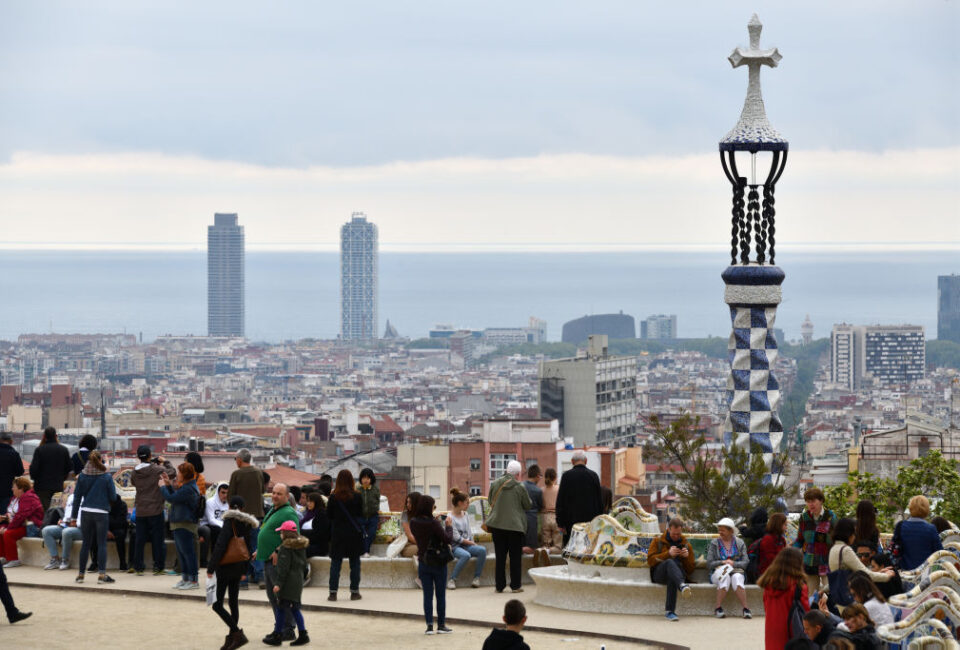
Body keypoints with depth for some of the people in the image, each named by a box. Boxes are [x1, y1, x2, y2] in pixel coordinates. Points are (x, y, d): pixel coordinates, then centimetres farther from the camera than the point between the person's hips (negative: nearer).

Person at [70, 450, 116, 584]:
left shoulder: (82, 476, 3)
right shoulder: (107, 477, -4)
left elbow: (77, 497, 6)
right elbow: (113, 497, -1)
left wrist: (73, 516, 10)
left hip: (86, 513, 3)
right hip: (102, 513, -3)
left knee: (86, 544, 12)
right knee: (102, 544, 1)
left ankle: (81, 574, 16)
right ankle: (102, 574, -6)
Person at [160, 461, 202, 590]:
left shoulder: (188, 489, -20)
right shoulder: (185, 487, 15)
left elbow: (171, 498, -20)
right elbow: (175, 497, 26)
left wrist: (163, 486, -5)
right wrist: (169, 485, 19)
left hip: (185, 525, -11)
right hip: (179, 525, 11)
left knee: (188, 552, -7)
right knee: (181, 552, 16)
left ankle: (193, 580, -4)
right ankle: (185, 578, 24)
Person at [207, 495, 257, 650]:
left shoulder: (230, 521, -14)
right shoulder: (248, 524, 6)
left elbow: (220, 545, -20)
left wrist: (210, 568, -18)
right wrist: (244, 571, 19)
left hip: (225, 567, -7)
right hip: (238, 567, 7)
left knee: (217, 604, -4)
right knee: (234, 602, 14)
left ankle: (238, 634, -13)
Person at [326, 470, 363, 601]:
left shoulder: (333, 497, -7)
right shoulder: (357, 497, -7)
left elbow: (329, 515, -1)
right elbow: (361, 514, 4)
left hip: (338, 533, 0)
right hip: (354, 533, 0)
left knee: (335, 562, 4)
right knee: (354, 562, 8)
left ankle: (333, 592, -1)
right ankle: (354, 591, 9)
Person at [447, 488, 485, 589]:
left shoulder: (466, 515, 14)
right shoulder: (450, 517, -8)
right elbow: (456, 537, -11)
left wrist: (472, 542, -1)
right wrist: (472, 543, -8)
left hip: (467, 545, 6)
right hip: (455, 546, -6)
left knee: (482, 550, -24)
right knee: (466, 555, -38)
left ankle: (477, 577, -17)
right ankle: (452, 580, -26)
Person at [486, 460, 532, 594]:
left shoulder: (495, 484, -1)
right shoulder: (520, 487, -12)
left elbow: (490, 501, 12)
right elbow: (528, 505, -1)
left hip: (497, 524, 3)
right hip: (515, 526, -3)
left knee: (500, 556, 10)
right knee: (515, 557, 6)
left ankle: (499, 585, 12)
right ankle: (515, 586, 7)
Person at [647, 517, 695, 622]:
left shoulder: (686, 545, 22)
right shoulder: (658, 541, 18)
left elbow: (691, 569, 18)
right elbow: (650, 560, 3)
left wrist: (686, 557, -2)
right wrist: (668, 554, -10)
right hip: (659, 574, -1)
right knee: (670, 562, -36)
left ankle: (670, 612, -47)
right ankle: (682, 586, -66)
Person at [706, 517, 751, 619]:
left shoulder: (739, 543, 12)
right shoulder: (714, 543, 11)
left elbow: (745, 562, 3)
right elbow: (709, 563, 3)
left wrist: (733, 563, -13)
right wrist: (723, 562, -11)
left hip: (736, 571, 0)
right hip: (718, 573, 0)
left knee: (736, 578, -36)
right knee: (725, 577, -36)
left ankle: (745, 609, -43)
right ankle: (718, 608, -36)